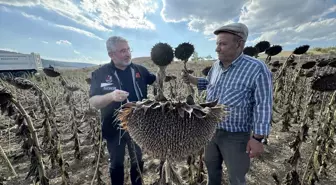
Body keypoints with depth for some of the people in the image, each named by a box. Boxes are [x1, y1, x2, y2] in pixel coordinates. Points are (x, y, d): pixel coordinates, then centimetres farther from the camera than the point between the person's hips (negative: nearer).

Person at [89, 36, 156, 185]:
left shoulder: (139, 70, -2)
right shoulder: (100, 73, -10)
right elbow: (93, 101, -19)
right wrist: (111, 96, -37)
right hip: (114, 128, -2)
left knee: (138, 161, 23)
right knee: (116, 163, 21)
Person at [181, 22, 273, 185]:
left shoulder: (257, 69, -20)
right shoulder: (216, 66, 1)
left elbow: (263, 105, -18)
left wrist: (257, 138, -17)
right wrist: (190, 78, 3)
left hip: (235, 136, -6)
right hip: (211, 130, 6)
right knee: (211, 166, 27)